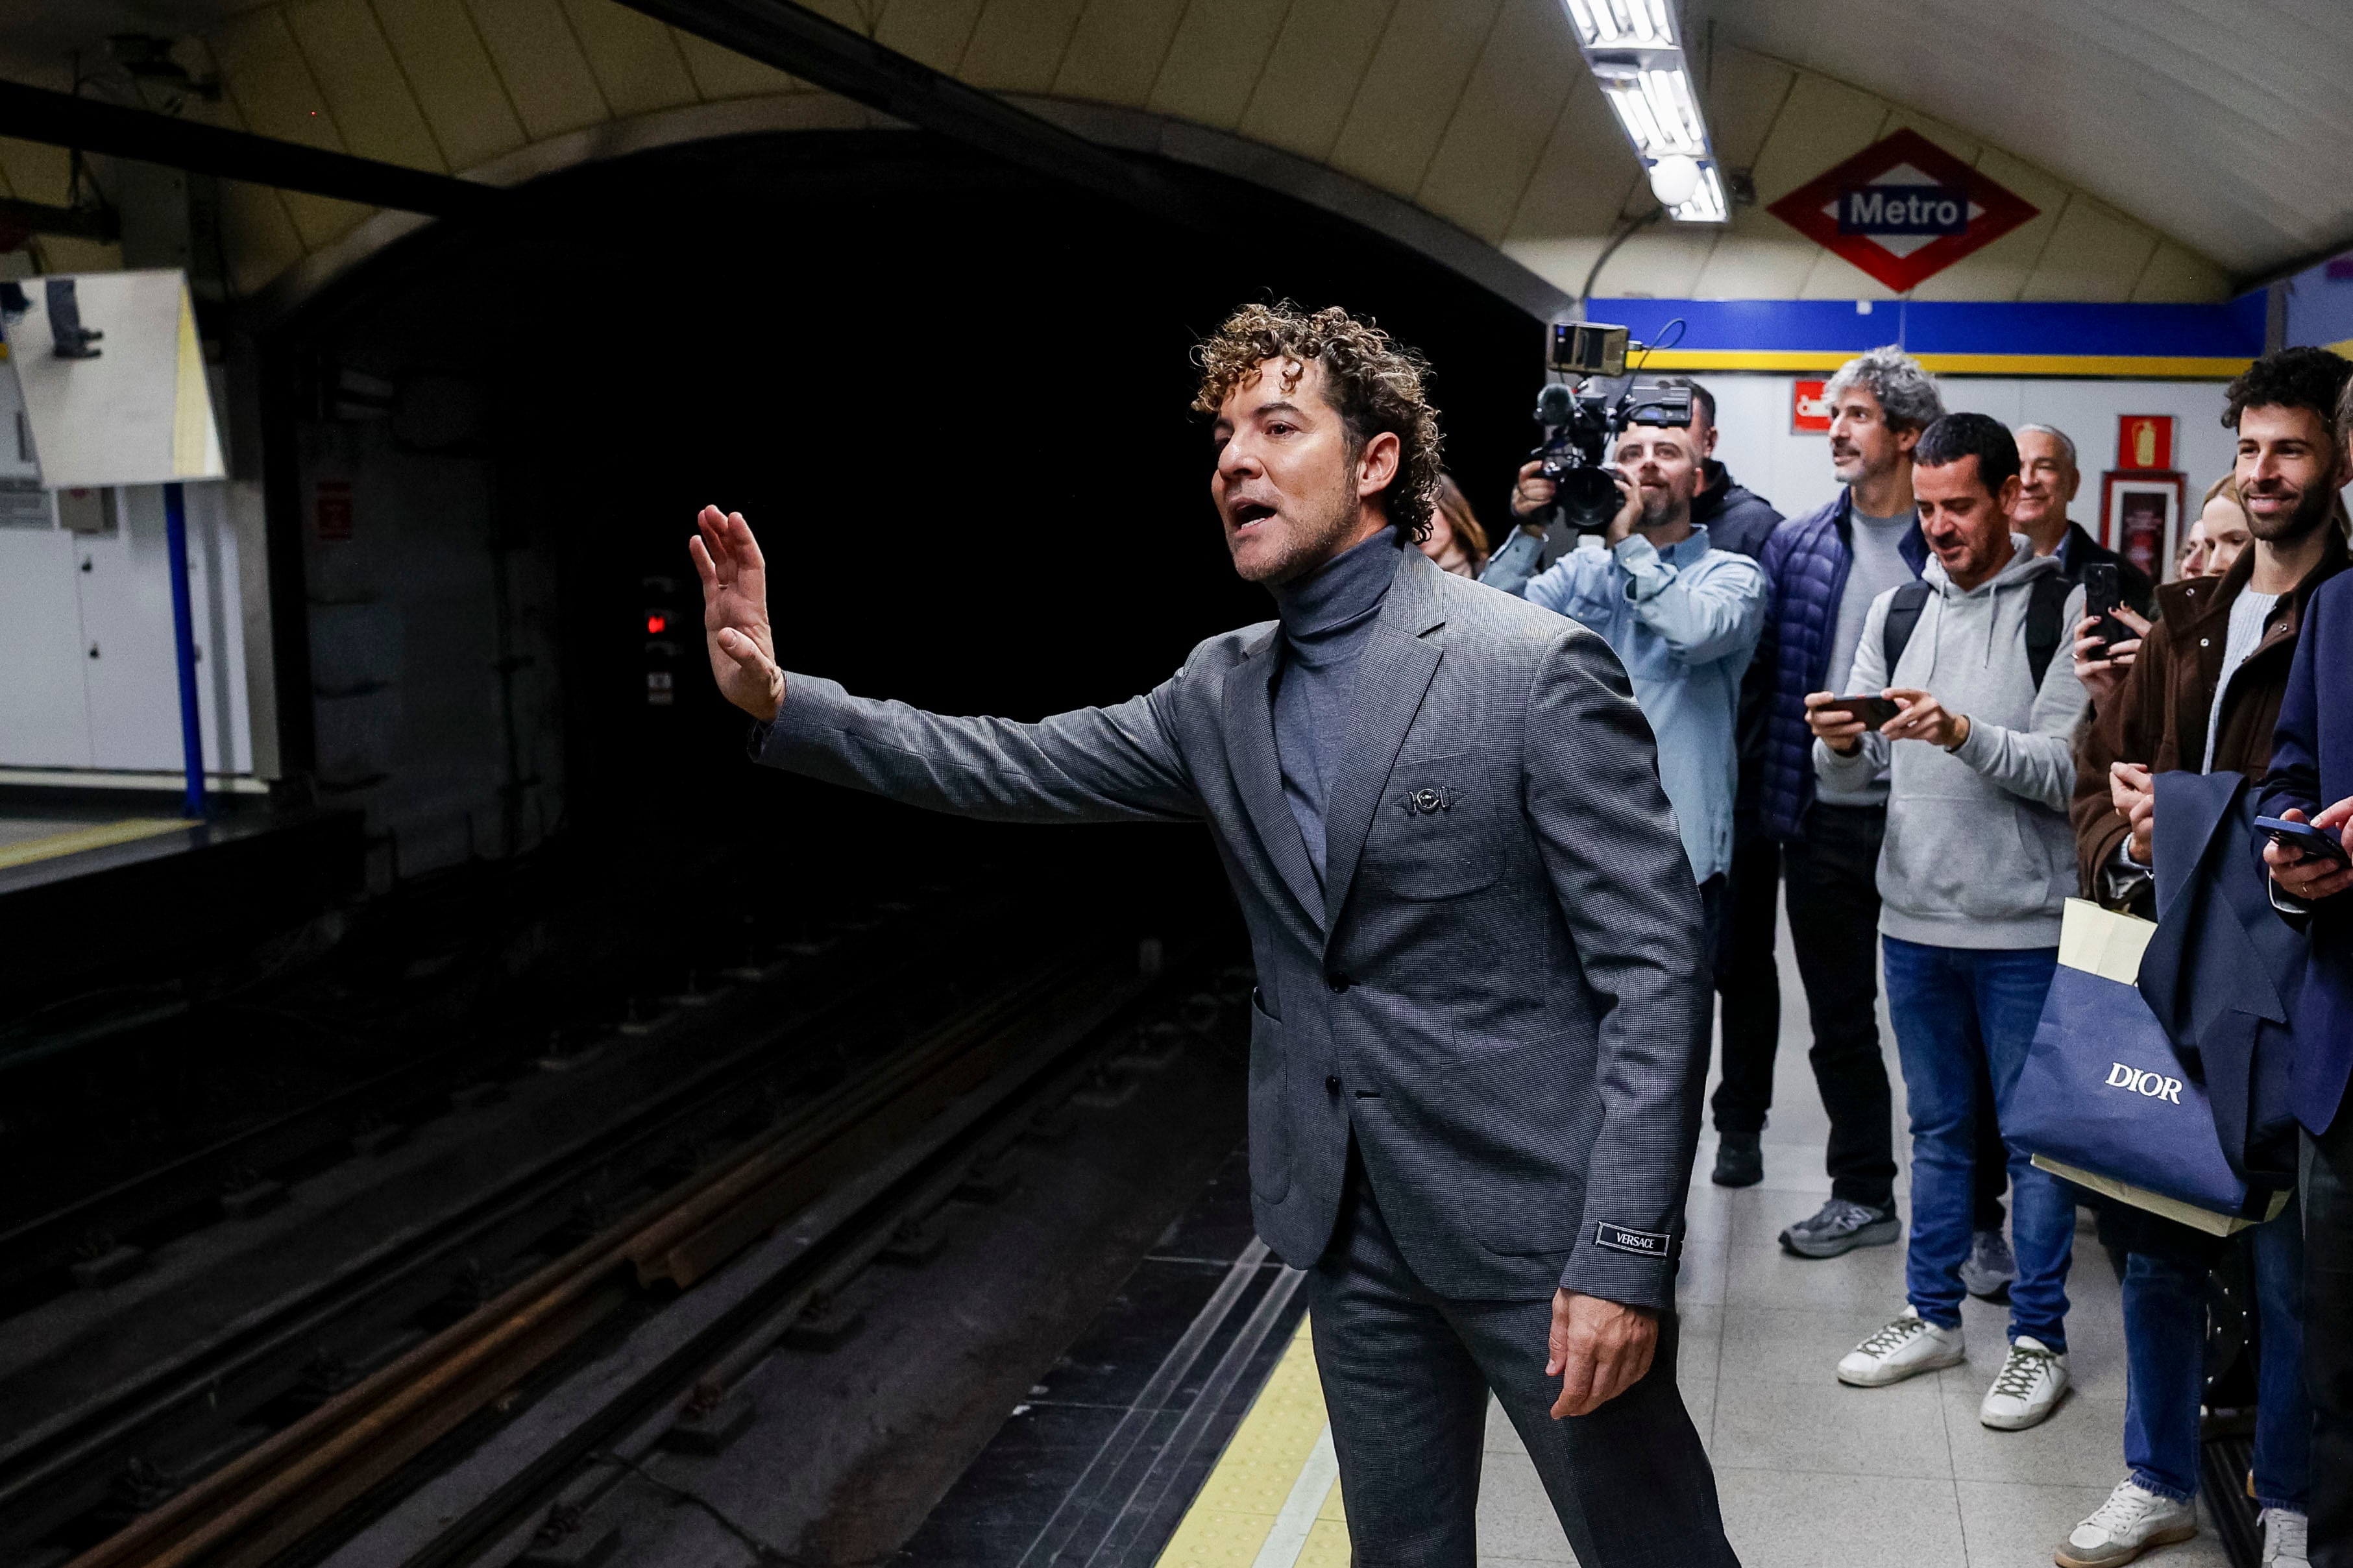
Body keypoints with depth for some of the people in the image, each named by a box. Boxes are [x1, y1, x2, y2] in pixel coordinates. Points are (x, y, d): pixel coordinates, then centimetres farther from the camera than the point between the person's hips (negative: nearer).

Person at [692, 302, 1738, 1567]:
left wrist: (1626, 1253, -21)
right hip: (1351, 1225, 6)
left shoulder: (1537, 668, -14)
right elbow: (1017, 769, 6)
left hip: (1538, 1216, -5)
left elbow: (1655, 967, -16)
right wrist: (775, 698, -5)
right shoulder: (1221, 691, 6)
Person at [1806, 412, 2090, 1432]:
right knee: (1937, 1126, 16)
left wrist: (1965, 734, -27)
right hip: (1915, 917, 5)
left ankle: (2037, 1338, 20)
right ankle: (1932, 1316, 28)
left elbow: (2068, 770, -13)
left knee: (2035, 1136, 6)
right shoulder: (1897, 609, 8)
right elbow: (1855, 772, 6)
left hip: (2024, 927, -4)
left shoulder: (2065, 609, -6)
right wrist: (1840, 745, -16)